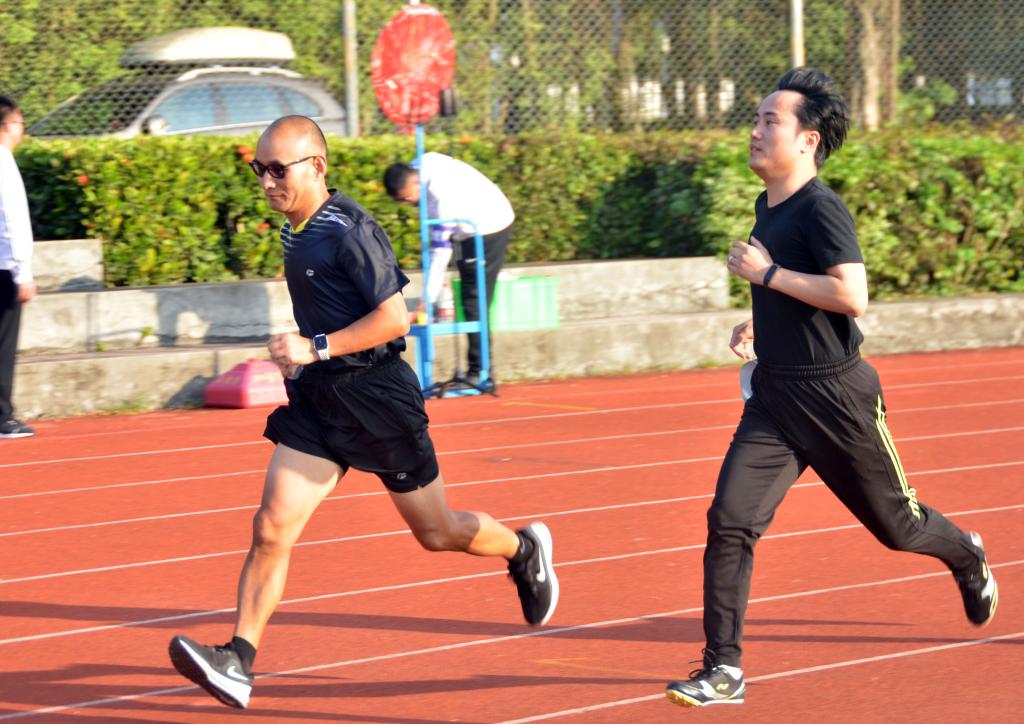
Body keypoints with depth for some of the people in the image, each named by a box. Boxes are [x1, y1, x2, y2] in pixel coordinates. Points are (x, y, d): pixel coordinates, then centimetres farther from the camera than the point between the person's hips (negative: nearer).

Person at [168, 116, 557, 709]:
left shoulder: (349, 230, -19)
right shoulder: (295, 231, 8)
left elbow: (394, 317, -22)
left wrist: (316, 348, -26)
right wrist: (303, 357, 14)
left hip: (376, 396, -7)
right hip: (317, 396, 7)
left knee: (435, 533, 10)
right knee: (271, 531, -7)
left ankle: (524, 549, 39)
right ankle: (238, 663, -10)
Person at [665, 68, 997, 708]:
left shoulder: (822, 209, -17)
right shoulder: (767, 207, 10)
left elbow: (852, 296, -30)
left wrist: (768, 274, -23)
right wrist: (759, 323, 11)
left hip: (837, 395, -7)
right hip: (774, 396, 7)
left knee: (896, 523, 13)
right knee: (730, 520, -10)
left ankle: (968, 557, 47)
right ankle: (724, 672, -7)